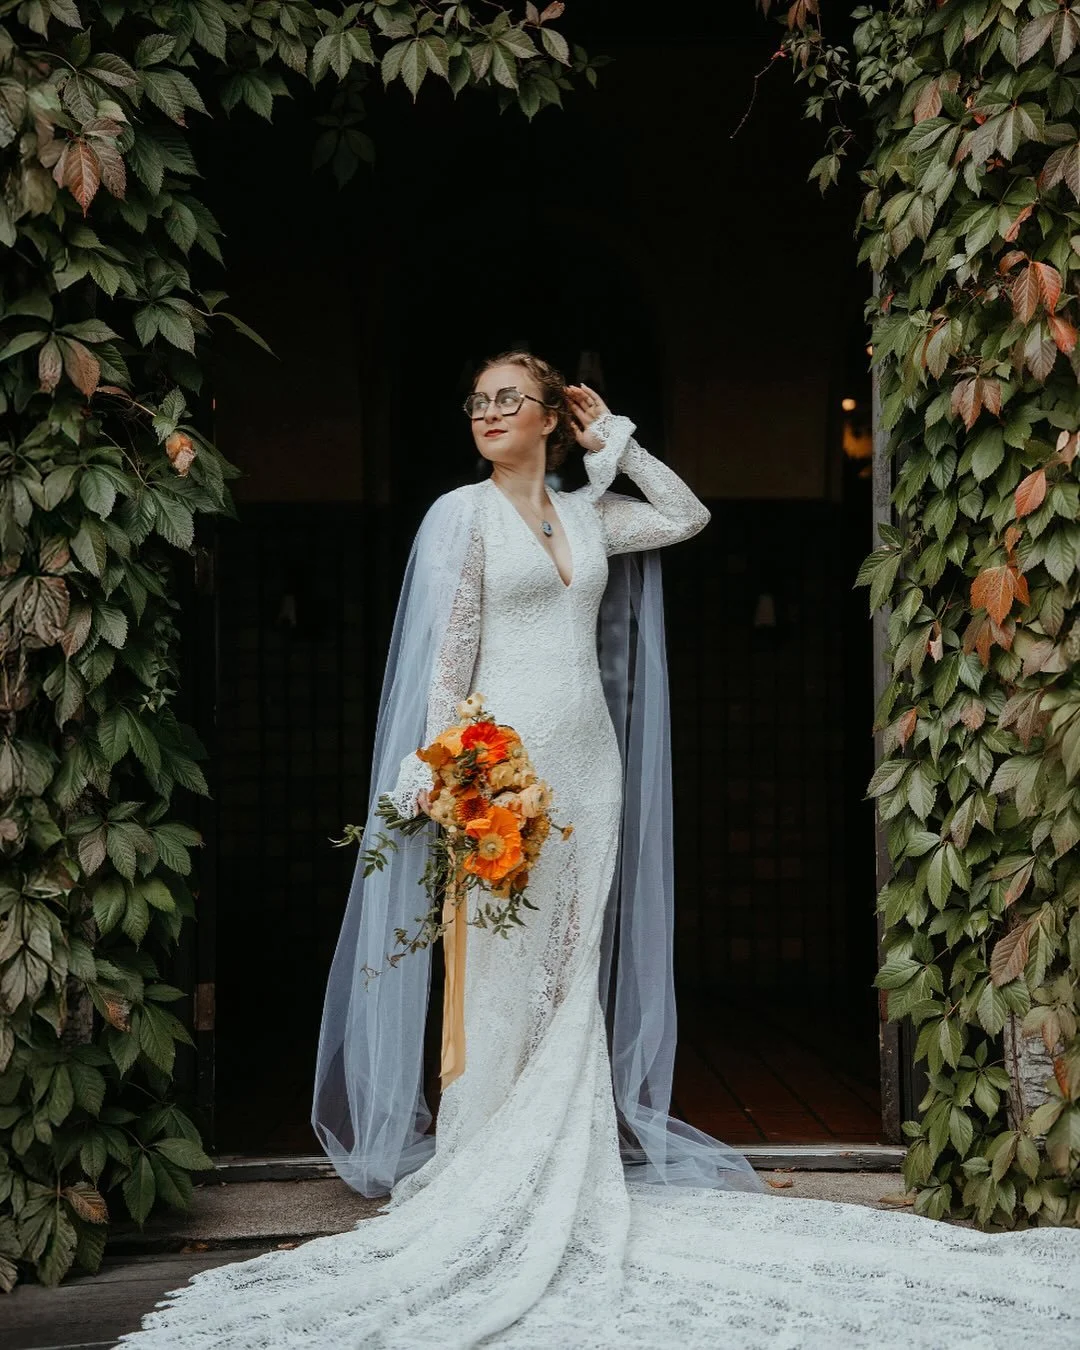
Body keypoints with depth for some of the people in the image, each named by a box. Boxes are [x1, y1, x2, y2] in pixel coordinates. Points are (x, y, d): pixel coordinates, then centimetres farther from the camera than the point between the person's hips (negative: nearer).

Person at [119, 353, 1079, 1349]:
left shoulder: (587, 516, 14)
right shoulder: (465, 514, 0)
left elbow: (688, 517, 23)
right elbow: (448, 656, -6)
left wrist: (613, 440, 16)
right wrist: (443, 775, -15)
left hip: (591, 763, 5)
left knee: (575, 975, 7)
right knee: (504, 977, -4)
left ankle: (567, 1183, 13)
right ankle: (486, 1190, 3)